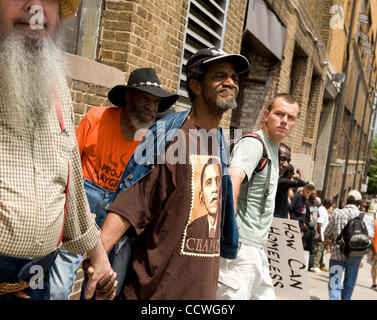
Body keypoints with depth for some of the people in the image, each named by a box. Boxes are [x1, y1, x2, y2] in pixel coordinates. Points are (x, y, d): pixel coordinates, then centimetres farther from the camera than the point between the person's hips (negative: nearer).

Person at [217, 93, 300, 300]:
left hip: (256, 247, 10)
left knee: (265, 294, 15)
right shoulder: (253, 143, -11)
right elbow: (233, 178, -31)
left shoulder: (272, 149, 21)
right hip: (241, 245, -10)